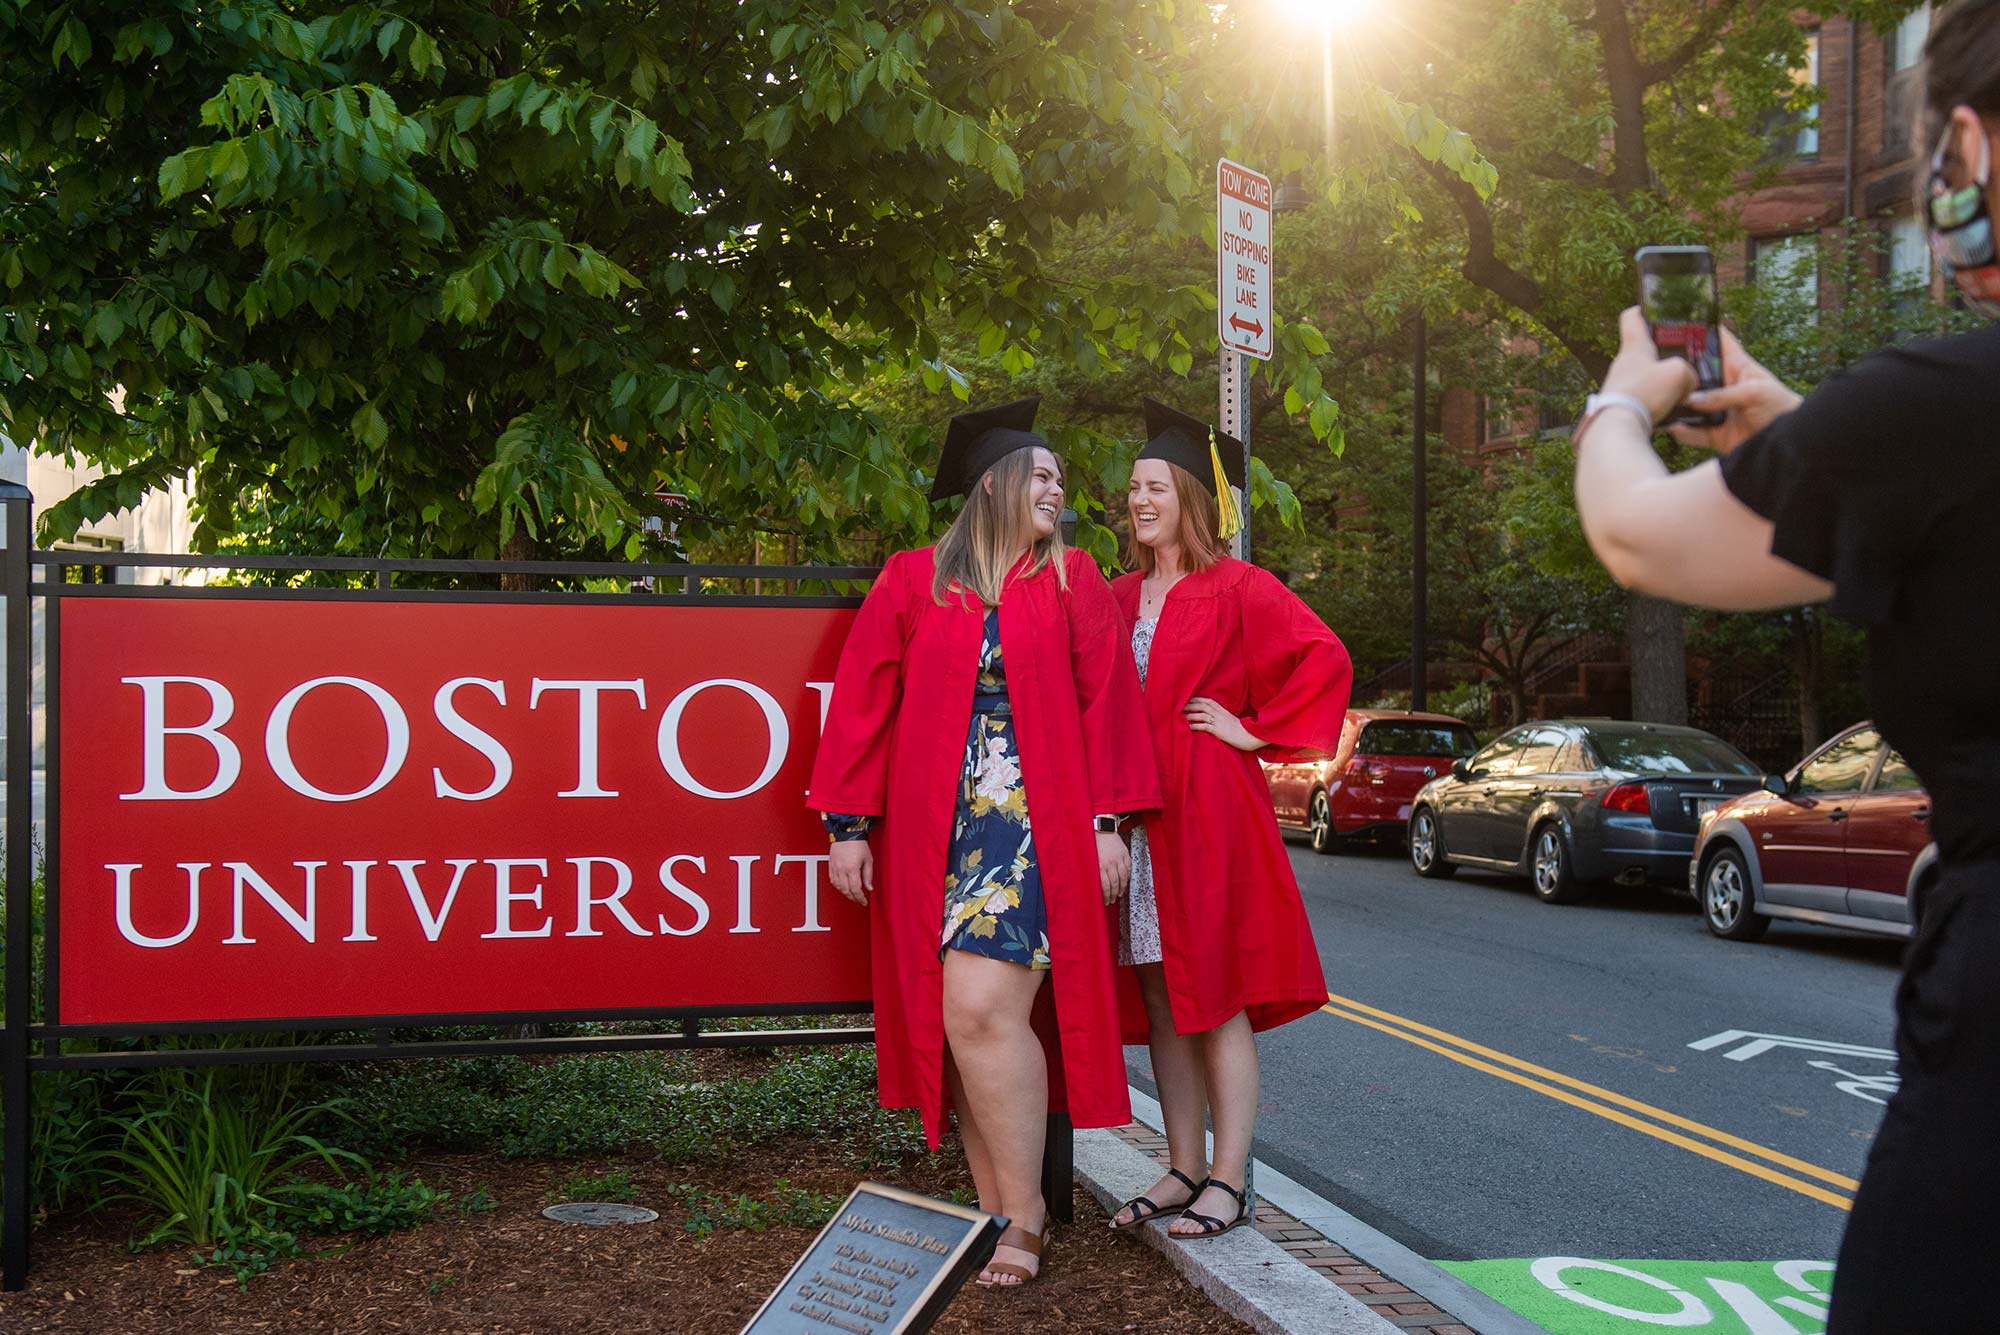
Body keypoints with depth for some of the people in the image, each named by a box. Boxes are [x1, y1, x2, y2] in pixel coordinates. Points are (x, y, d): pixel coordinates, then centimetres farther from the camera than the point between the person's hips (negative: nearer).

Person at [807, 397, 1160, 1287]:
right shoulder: (911, 582, 7)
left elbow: (1106, 703, 5)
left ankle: (1023, 1216, -1)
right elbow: (862, 702, 5)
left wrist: (1107, 821, -2)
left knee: (982, 1013, -13)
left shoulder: (1072, 582, 8)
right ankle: (997, 1207, 17)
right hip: (932, 833, 2)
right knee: (955, 1023, 5)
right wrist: (850, 825, 1)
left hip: (1034, 826, -2)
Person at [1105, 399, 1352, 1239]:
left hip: (1208, 810, -6)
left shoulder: (1236, 589, -4)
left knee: (1216, 997, -4)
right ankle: (1183, 1168, 16)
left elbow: (1325, 658, -11)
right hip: (1135, 815, 6)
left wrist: (1257, 730, -11)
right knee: (1161, 996, 8)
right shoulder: (1119, 598, 14)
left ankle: (1229, 1183, 2)